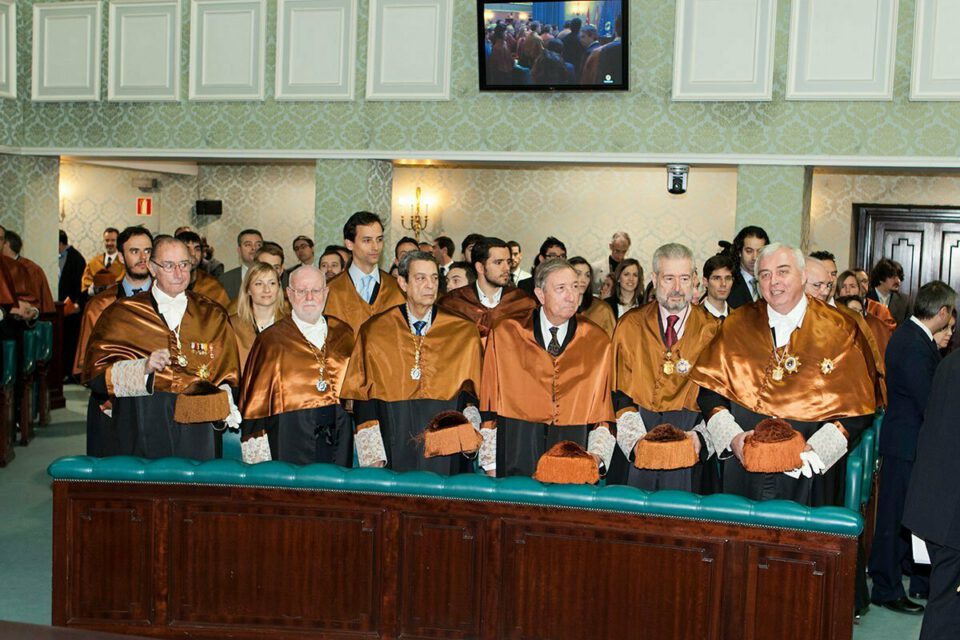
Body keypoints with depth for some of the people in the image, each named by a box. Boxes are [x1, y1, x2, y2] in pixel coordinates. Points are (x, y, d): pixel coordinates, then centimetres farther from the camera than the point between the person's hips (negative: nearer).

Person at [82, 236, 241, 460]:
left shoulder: (212, 316, 11)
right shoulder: (123, 313, 5)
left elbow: (227, 375, 12)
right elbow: (96, 374, -3)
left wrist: (225, 412, -5)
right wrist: (144, 367, -17)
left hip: (196, 428, 2)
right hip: (142, 427, -1)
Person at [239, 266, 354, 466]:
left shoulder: (343, 334, 12)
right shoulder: (271, 339, 5)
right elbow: (257, 397, 4)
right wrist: (257, 454, -2)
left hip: (339, 437, 2)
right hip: (290, 437, -2)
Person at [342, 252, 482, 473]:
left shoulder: (463, 332, 4)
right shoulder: (374, 332, 3)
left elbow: (472, 389, 7)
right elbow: (363, 393, 2)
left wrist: (469, 420, -13)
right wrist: (372, 455, -6)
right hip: (395, 448, 0)